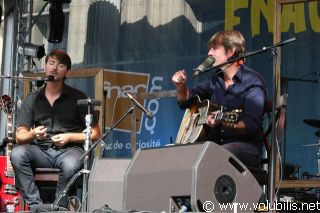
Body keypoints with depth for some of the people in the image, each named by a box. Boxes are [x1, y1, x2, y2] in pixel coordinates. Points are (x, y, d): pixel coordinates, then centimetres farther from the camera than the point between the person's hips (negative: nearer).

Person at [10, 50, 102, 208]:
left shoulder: (78, 98, 5)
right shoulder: (32, 100, 11)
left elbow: (95, 134, 6)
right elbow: (19, 136, 7)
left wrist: (69, 137, -9)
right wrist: (33, 134, -16)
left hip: (69, 149, -3)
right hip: (40, 151, 3)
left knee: (70, 165, -38)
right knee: (17, 153, -29)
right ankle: (35, 205, -25)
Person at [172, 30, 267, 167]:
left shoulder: (252, 82, -7)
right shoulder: (215, 80, 15)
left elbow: (252, 125, -17)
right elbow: (185, 101, 27)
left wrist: (224, 123, -33)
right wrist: (181, 86, 5)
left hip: (244, 144, -6)